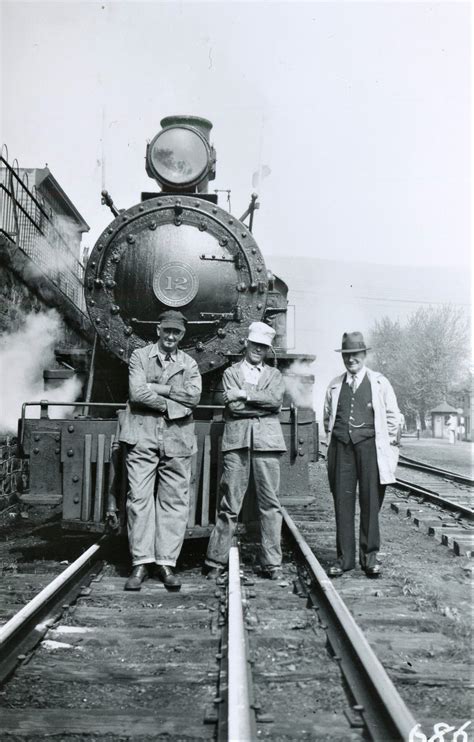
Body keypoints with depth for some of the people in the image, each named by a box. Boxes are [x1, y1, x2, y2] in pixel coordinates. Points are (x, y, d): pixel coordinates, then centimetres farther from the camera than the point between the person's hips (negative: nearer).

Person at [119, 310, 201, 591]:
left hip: (177, 440, 2)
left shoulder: (189, 364, 14)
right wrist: (172, 404, -7)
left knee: (174, 501, 0)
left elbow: (194, 396, -4)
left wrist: (157, 388, -7)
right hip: (142, 436, -2)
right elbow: (137, 393, -6)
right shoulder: (139, 356, 9)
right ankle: (141, 563, 2)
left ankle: (167, 563, 6)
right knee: (139, 497, -4)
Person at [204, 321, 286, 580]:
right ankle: (216, 560, 6)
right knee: (229, 505, -1)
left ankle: (272, 563, 7)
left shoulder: (274, 374, 19)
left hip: (266, 441, 1)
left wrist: (245, 395, -6)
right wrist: (263, 404, -2)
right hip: (237, 441, -1)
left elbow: (276, 399, -3)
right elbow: (233, 407, -2)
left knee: (270, 503, 1)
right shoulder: (231, 372, 14)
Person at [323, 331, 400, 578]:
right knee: (342, 502, 0)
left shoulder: (379, 383, 7)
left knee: (371, 502, -2)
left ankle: (369, 556, 8)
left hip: (370, 446, -2)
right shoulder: (335, 385, 13)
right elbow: (327, 417, 22)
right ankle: (344, 557, 7)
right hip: (342, 447, 2)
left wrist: (389, 446, 4)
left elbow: (393, 417, 9)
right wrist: (333, 439, 13)